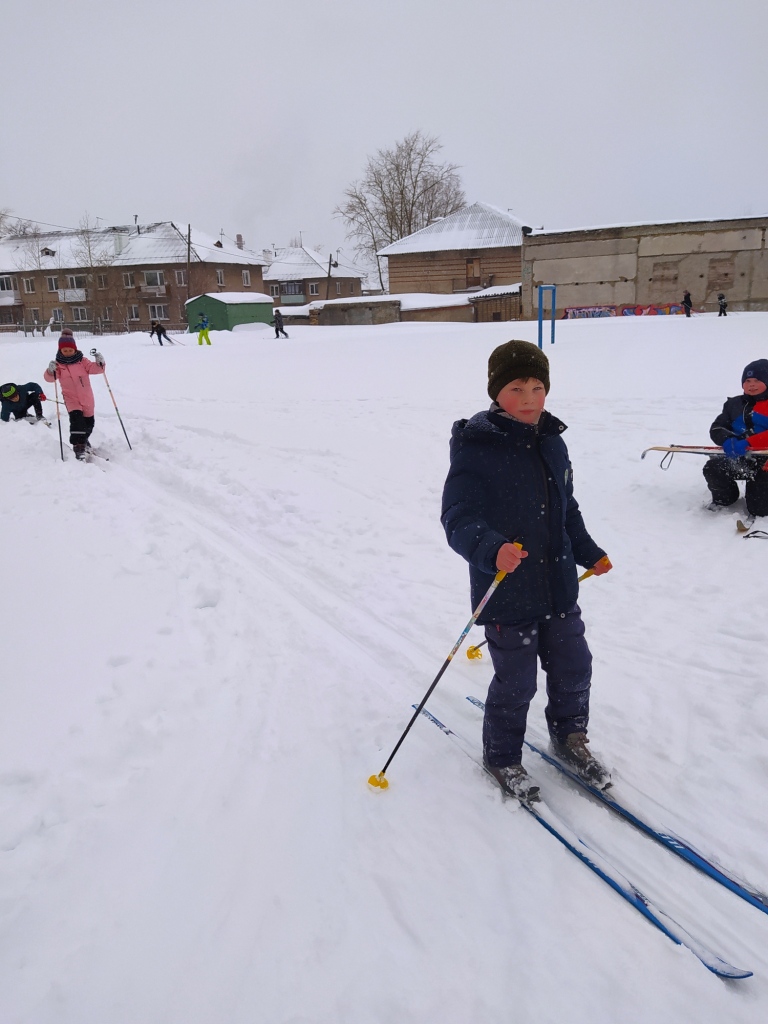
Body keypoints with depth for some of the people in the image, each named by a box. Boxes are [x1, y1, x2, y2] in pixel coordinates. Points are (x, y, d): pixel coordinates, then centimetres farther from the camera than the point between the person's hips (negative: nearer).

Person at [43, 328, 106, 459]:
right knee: (76, 418, -24)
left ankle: (83, 439, 44)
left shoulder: (82, 361, -3)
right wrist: (51, 371, -37)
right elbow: (50, 378, -15)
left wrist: (100, 362, -29)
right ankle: (78, 446, -22)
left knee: (89, 421, 16)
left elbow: (94, 369, -8)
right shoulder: (58, 364, -6)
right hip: (71, 398, -3)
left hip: (87, 397, 3)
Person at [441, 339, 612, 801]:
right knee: (516, 683, 7)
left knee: (574, 668, 18)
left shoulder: (552, 443, 4)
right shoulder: (476, 450, -18)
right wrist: (492, 550, -41)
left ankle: (570, 738, 45)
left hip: (560, 588, 7)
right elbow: (458, 520, -24)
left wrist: (590, 553, 24)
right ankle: (502, 757, 33)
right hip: (507, 594, -6)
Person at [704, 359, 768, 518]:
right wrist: (727, 441, -18)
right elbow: (717, 428, 4)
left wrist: (748, 443, -32)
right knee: (712, 468, -25)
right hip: (739, 459, 4)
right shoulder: (734, 404, 9)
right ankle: (725, 498, 7)